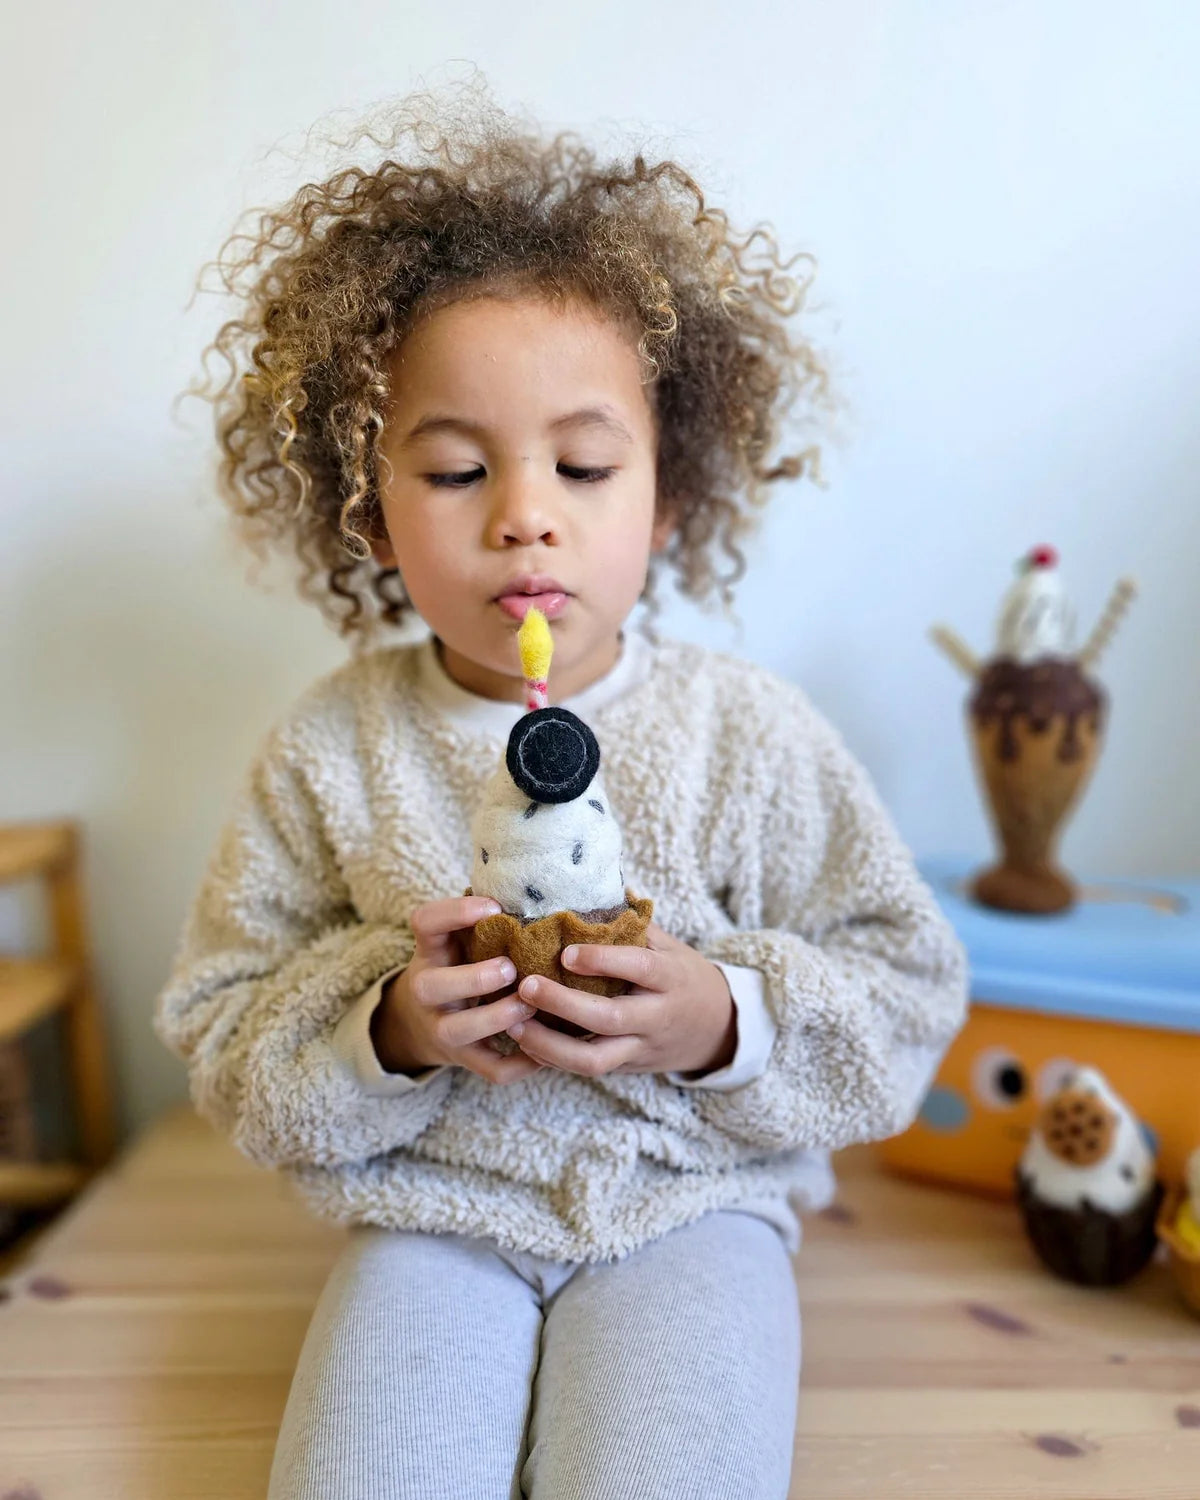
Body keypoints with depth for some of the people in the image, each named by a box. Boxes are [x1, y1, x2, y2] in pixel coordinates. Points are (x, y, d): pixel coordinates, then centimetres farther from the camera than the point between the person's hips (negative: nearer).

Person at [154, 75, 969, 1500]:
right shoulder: (329, 750, -5)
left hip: (688, 1199, 0)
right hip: (430, 1208, 1)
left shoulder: (752, 735, -8)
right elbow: (225, 1038, 1)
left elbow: (908, 992, -1)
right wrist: (386, 1027, -19)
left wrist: (726, 1022, -19)